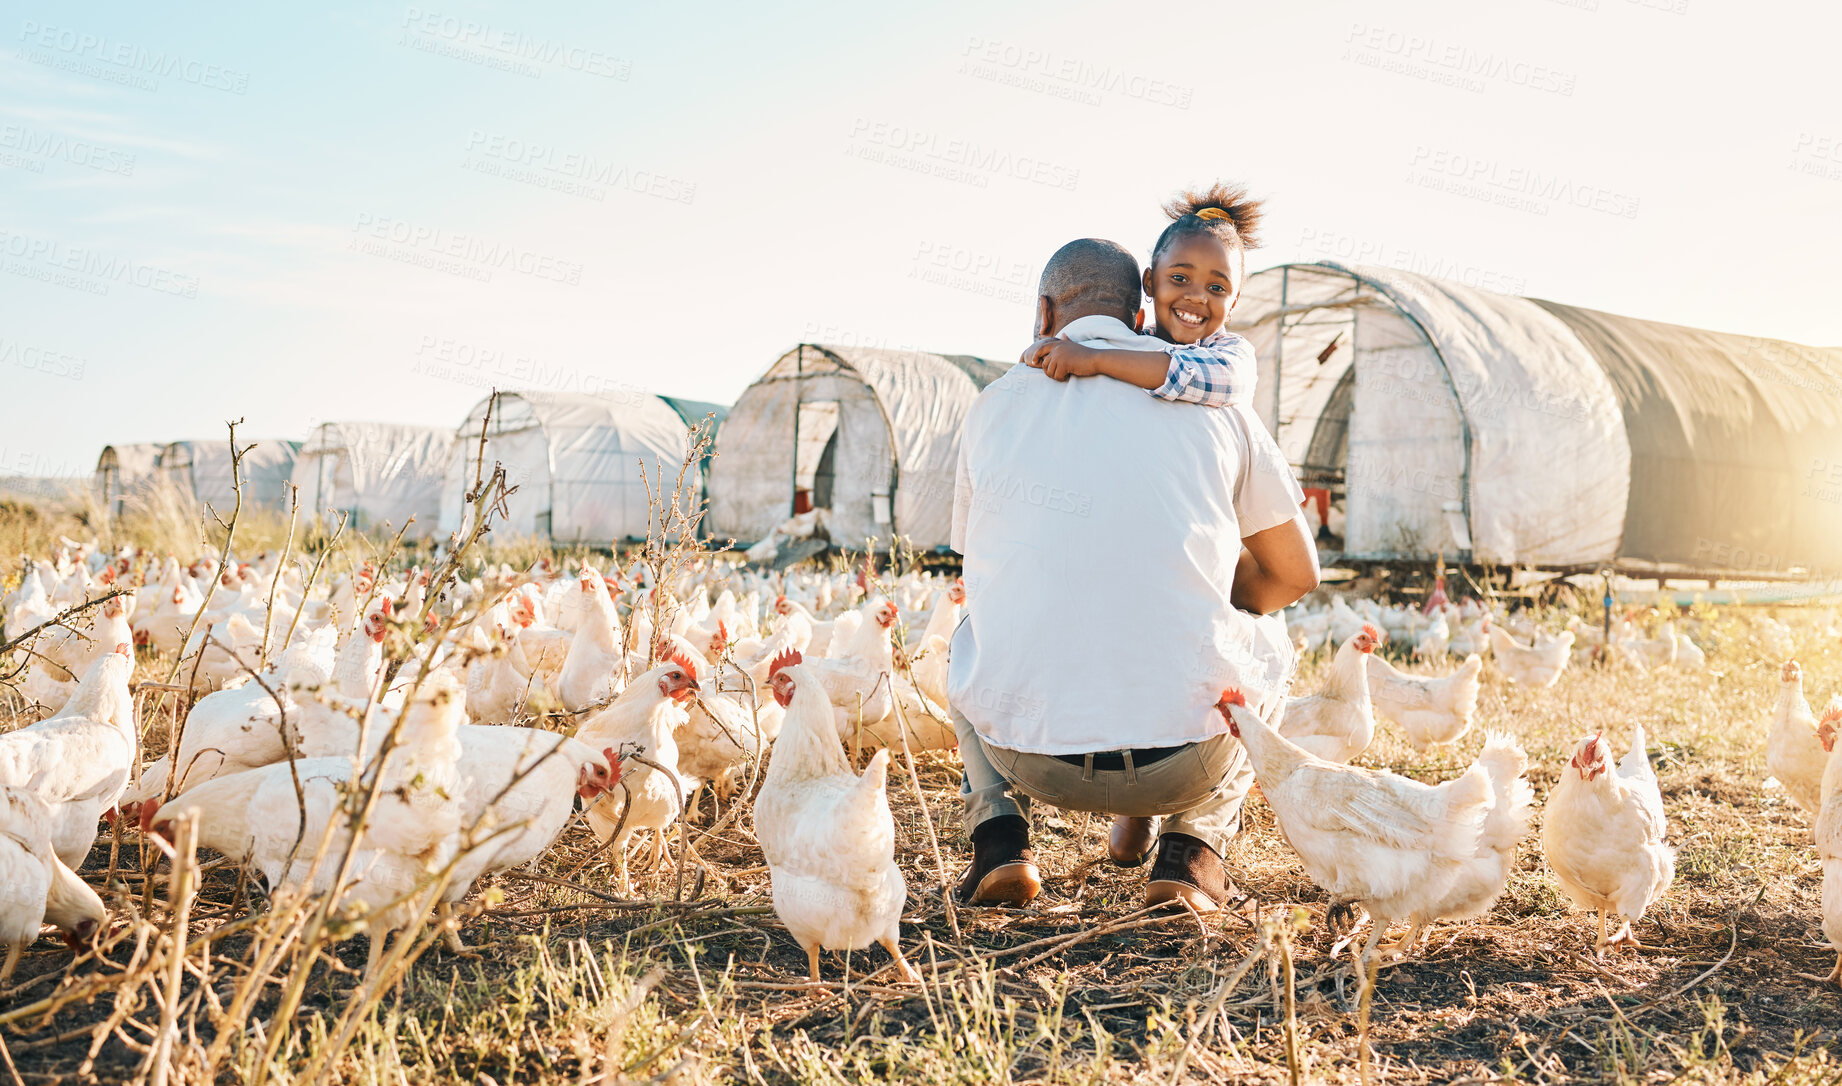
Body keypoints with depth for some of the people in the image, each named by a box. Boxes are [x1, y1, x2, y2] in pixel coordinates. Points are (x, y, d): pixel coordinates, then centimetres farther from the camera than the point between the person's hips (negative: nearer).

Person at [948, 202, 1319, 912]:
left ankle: (998, 835, 13)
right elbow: (1295, 574, 14)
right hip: (1185, 763, -1)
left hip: (1030, 757, 1)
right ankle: (1192, 842, 11)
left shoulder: (994, 405, 7)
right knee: (1265, 641, 32)